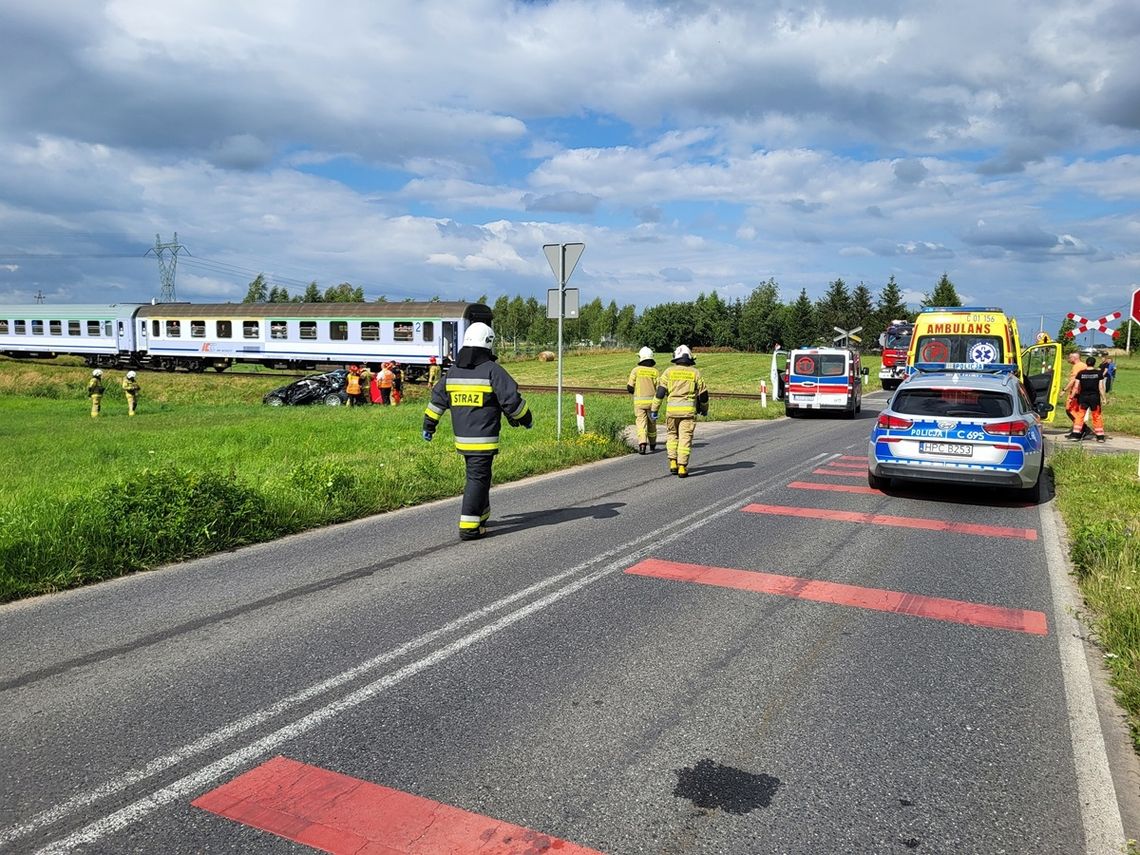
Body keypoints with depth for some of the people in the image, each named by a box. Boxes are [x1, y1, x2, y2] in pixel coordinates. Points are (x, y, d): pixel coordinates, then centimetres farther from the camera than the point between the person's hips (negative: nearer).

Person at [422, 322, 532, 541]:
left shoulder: (453, 371, 10)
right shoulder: (492, 370, -10)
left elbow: (437, 398, 15)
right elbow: (511, 399, -10)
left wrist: (429, 426, 25)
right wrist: (526, 419, 6)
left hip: (462, 438, 7)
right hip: (484, 438, -7)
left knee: (476, 475, 21)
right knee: (478, 478, -4)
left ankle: (480, 515, 33)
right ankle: (469, 526, -5)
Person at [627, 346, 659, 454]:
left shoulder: (636, 370, -4)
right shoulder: (655, 372, -1)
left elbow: (630, 387, -4)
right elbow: (659, 388, -5)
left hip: (639, 401, -2)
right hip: (651, 401, 2)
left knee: (641, 422, -3)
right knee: (652, 423, 17)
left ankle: (642, 443, -23)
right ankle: (652, 444, 32)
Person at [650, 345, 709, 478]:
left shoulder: (669, 371, 4)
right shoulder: (695, 372, 5)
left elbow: (660, 392, -1)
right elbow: (703, 394, 8)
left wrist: (654, 409, 3)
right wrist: (704, 409, 24)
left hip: (672, 409, 1)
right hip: (689, 410, 0)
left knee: (672, 435, 19)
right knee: (685, 438, 3)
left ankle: (673, 463, 11)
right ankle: (682, 467, 0)